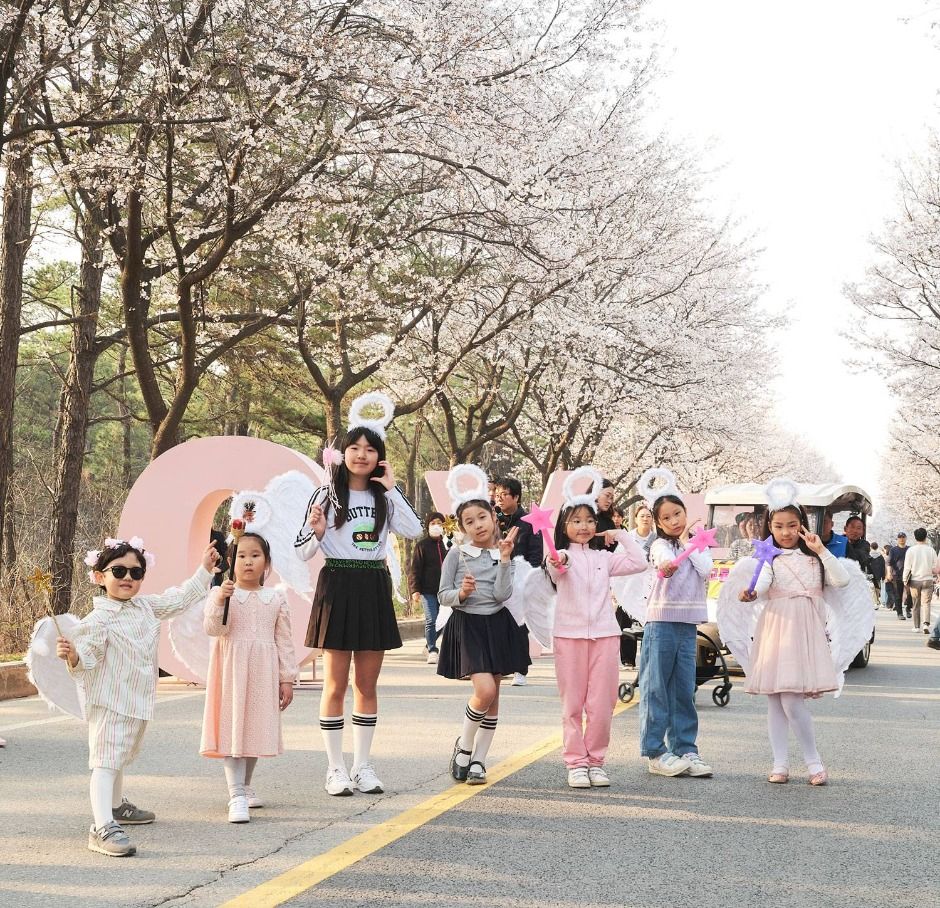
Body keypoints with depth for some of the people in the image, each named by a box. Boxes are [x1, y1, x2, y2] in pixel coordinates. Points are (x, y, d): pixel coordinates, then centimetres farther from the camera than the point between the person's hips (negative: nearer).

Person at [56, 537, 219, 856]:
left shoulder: (145, 606, 6)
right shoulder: (98, 619, -18)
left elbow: (179, 598, 19)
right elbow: (87, 659, -23)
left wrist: (205, 569, 20)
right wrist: (72, 656, -44)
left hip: (137, 702, 8)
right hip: (109, 702, -8)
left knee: (122, 757, 27)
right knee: (106, 761, -15)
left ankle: (117, 806, 47)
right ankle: (103, 827, -23)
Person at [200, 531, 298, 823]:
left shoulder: (276, 598, 5)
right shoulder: (221, 593, -2)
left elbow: (284, 641, 7)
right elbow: (212, 629, -13)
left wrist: (287, 679, 6)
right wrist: (220, 600, -29)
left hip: (263, 673, 3)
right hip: (231, 670, -3)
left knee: (256, 727, 11)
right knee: (232, 728, -8)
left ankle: (244, 786, 30)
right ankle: (237, 795, -10)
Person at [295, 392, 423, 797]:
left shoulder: (385, 497, 8)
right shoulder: (327, 493, -1)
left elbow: (414, 529, -9)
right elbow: (302, 551, -1)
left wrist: (391, 489, -9)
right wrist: (317, 532, -21)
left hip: (375, 589, 3)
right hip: (337, 586, -3)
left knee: (367, 685, 9)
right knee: (335, 685, 0)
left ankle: (362, 765, 17)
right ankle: (335, 768, 8)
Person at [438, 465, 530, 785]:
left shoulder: (503, 554, 4)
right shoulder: (457, 554, -1)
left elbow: (502, 594, -8)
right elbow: (443, 595, 1)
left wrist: (505, 559, -13)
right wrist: (461, 594, -19)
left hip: (498, 625, 3)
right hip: (467, 625, -3)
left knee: (493, 697, 6)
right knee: (484, 690, -19)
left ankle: (478, 760, 17)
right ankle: (463, 745, 4)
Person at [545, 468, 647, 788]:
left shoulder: (604, 557, 13)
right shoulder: (562, 556, 1)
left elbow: (639, 563, 5)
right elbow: (556, 571, -23)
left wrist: (621, 535, 5)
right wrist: (558, 563, -46)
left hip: (604, 633, 3)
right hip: (569, 634, -3)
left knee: (601, 705, 1)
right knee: (572, 704, 2)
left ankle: (596, 761, 13)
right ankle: (576, 763, 9)